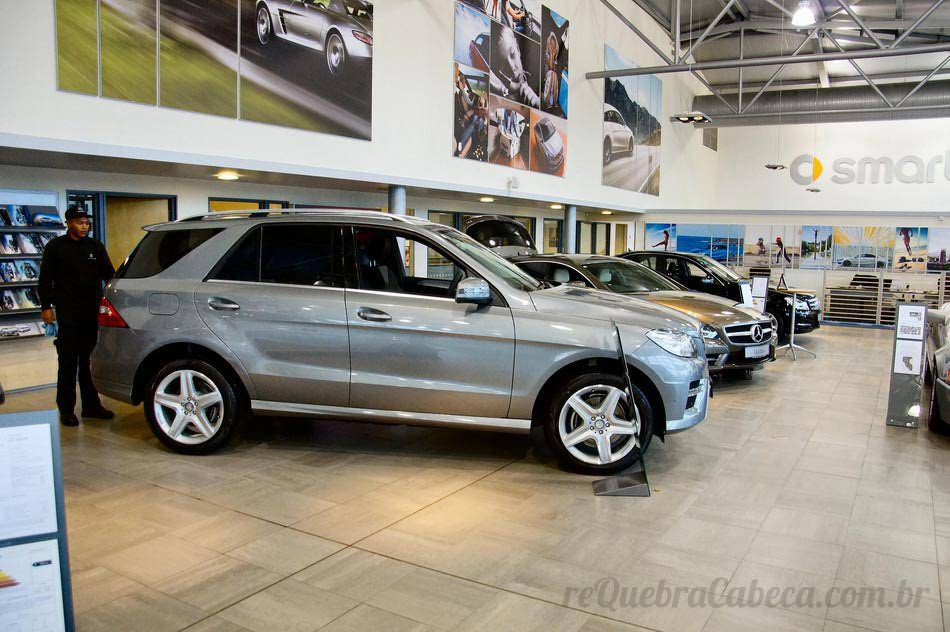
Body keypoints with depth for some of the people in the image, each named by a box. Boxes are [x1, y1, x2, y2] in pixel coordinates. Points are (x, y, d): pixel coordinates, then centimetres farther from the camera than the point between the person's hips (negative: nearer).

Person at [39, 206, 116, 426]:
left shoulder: (96, 246, 12)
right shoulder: (56, 247, 3)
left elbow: (108, 274, 13)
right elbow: (45, 279, 3)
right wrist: (46, 306, -3)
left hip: (93, 311, 3)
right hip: (68, 312, -3)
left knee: (90, 359, 8)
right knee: (68, 362, 0)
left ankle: (91, 405, 15)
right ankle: (66, 409, 7)